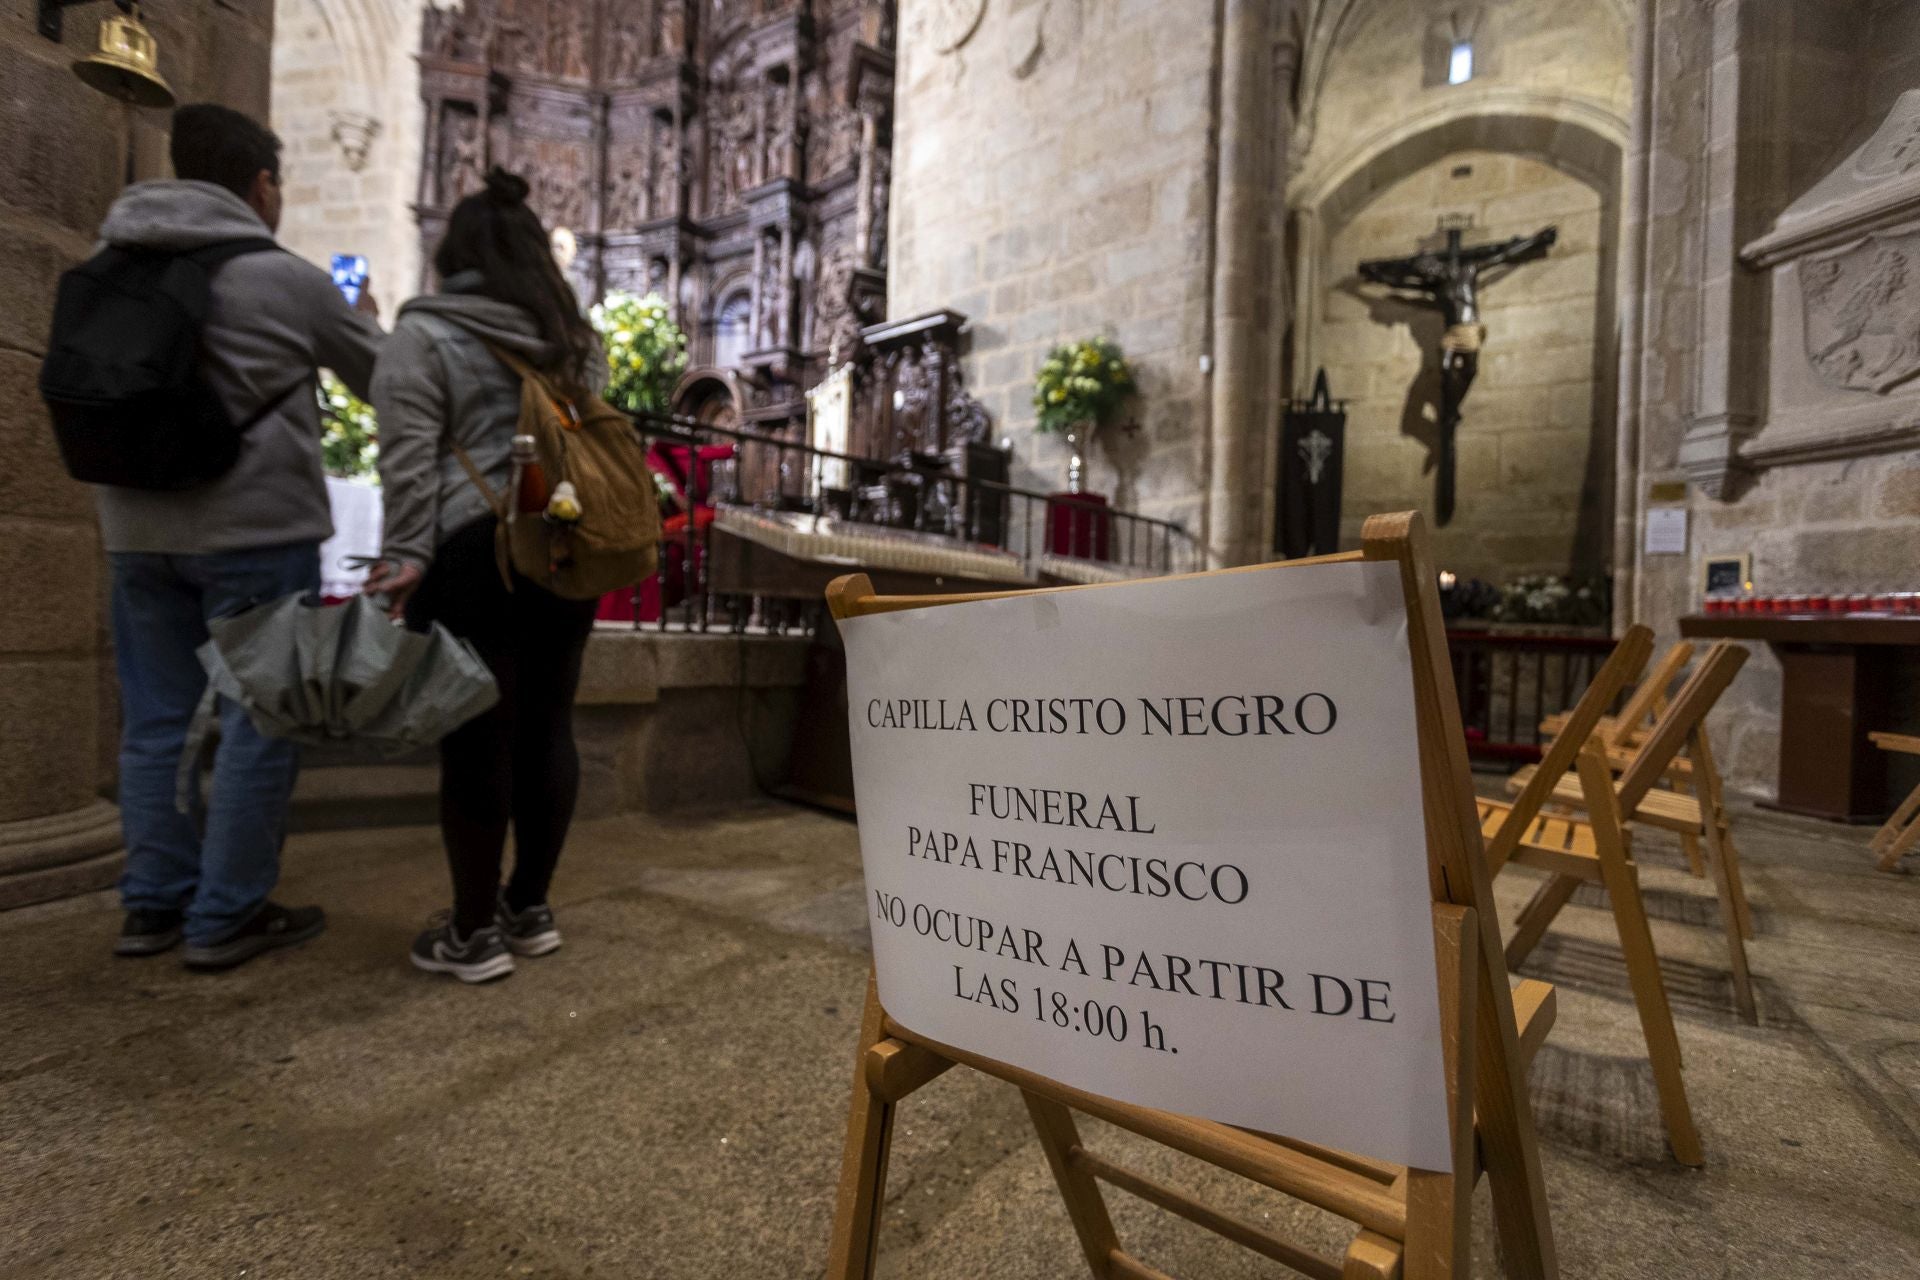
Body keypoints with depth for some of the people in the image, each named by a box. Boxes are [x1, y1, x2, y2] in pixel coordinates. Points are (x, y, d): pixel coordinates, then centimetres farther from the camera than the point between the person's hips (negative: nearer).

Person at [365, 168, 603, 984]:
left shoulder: (424, 334, 0)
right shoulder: (577, 339, 17)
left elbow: (410, 461, -8)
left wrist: (407, 557, -8)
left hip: (474, 556, -5)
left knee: (477, 739, 0)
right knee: (547, 730, 9)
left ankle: (473, 933, 12)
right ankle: (530, 909, 22)